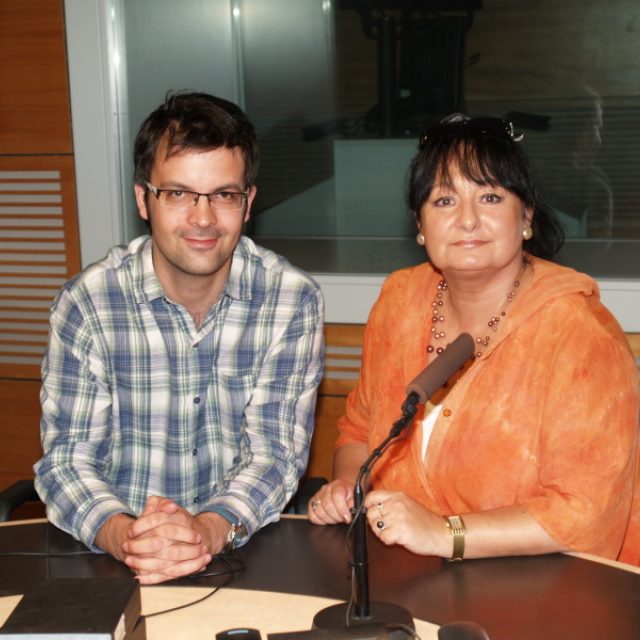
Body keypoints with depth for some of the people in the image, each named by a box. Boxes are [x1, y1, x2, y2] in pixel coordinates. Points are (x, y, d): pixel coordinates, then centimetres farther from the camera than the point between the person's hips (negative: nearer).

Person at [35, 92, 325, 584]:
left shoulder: (293, 300, -4)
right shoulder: (86, 303, -5)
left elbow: (276, 450, -6)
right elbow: (66, 456, -5)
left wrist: (211, 530, -26)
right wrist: (122, 535, -26)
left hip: (250, 549, 1)